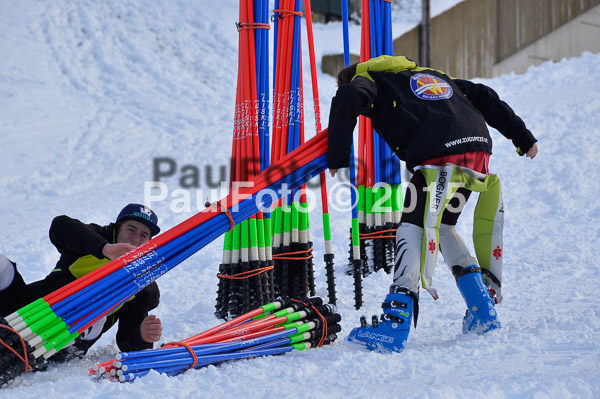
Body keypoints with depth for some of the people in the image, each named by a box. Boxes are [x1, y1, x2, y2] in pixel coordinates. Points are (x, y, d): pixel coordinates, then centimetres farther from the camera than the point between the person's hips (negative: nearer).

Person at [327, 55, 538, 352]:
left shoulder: (369, 80, 17)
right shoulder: (428, 74, 37)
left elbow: (347, 99, -7)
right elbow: (482, 96, 31)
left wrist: (337, 157, -1)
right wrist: (522, 136, 31)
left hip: (440, 155, -7)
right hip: (478, 149, 7)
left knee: (414, 227, -6)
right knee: (439, 228, 19)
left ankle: (395, 323, -19)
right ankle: (483, 311, 14)